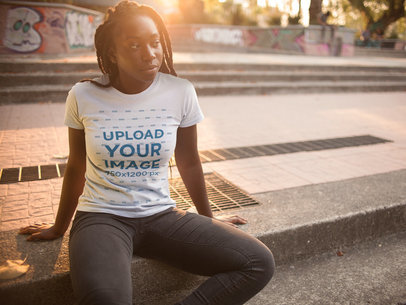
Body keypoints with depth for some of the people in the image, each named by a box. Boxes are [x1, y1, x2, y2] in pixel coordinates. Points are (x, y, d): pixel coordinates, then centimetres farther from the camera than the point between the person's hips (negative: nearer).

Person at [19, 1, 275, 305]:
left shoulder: (180, 92, -5)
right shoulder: (83, 97, -5)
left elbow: (189, 163, 6)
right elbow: (76, 167, 8)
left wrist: (208, 218, 17)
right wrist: (59, 227, 20)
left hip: (160, 214, 2)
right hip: (101, 216, -1)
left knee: (260, 263, -15)